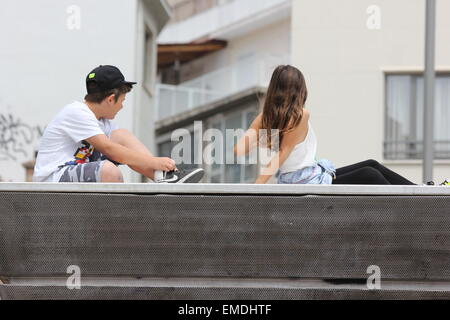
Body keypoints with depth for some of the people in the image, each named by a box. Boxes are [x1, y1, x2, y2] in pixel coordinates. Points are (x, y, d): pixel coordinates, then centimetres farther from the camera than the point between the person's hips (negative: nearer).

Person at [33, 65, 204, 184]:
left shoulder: (104, 121, 13)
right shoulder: (76, 112, -16)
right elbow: (109, 149, -24)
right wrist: (154, 162, -24)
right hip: (52, 179, -9)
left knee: (122, 135, 0)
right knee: (108, 170, -36)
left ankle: (164, 177, -13)